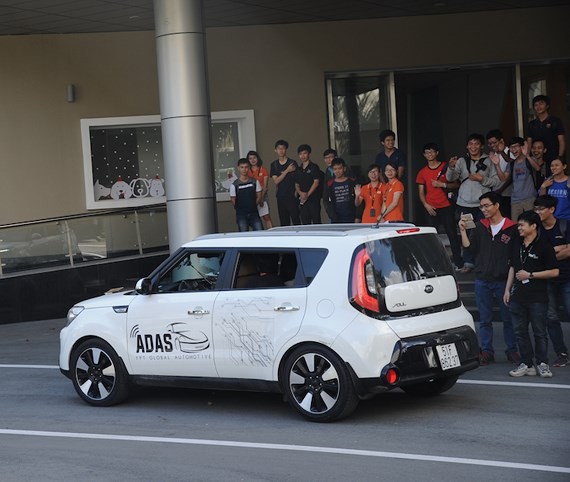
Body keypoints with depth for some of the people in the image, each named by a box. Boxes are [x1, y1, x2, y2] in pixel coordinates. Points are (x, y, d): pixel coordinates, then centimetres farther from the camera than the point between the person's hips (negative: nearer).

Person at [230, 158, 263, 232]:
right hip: (241, 215, -2)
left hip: (254, 213, 2)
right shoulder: (234, 185, -4)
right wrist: (241, 208, 4)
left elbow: (259, 196, 9)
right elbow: (233, 201, 1)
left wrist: (252, 205, 2)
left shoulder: (254, 182, 4)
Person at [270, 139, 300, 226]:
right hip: (281, 196, 4)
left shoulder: (292, 163, -1)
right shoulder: (274, 165, 9)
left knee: (296, 221, -8)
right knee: (284, 223, 5)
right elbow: (276, 181, -1)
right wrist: (287, 171, -11)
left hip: (292, 196, -4)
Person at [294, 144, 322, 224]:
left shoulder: (314, 167, 0)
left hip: (313, 199, -5)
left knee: (316, 222, -8)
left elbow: (316, 182, -7)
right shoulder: (299, 170, 16)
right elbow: (297, 185, 15)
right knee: (305, 223, 3)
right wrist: (301, 193, -6)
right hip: (302, 200, 5)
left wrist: (307, 194, -13)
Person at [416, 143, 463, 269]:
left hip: (446, 207, -3)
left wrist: (443, 185, -12)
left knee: (452, 234, -3)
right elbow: (421, 192, 12)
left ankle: (458, 262, 2)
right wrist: (426, 205, -4)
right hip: (431, 209, 3)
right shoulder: (422, 172, 11)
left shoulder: (446, 167, 3)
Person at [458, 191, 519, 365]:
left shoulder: (511, 228, -3)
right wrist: (463, 231, -8)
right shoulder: (480, 227, 8)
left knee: (508, 318, 5)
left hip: (503, 279, -3)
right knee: (484, 319, 7)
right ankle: (487, 351, 12)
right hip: (483, 280, 3)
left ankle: (512, 350, 15)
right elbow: (469, 247, 2)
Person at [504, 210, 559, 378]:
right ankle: (526, 364, 14)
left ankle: (542, 364, 10)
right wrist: (507, 290, 14)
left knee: (539, 332, 1)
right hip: (518, 295, 6)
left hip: (537, 297, -6)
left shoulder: (544, 246, -8)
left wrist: (530, 275, -12)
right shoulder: (517, 244, 11)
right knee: (520, 331, 7)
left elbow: (554, 272, -10)